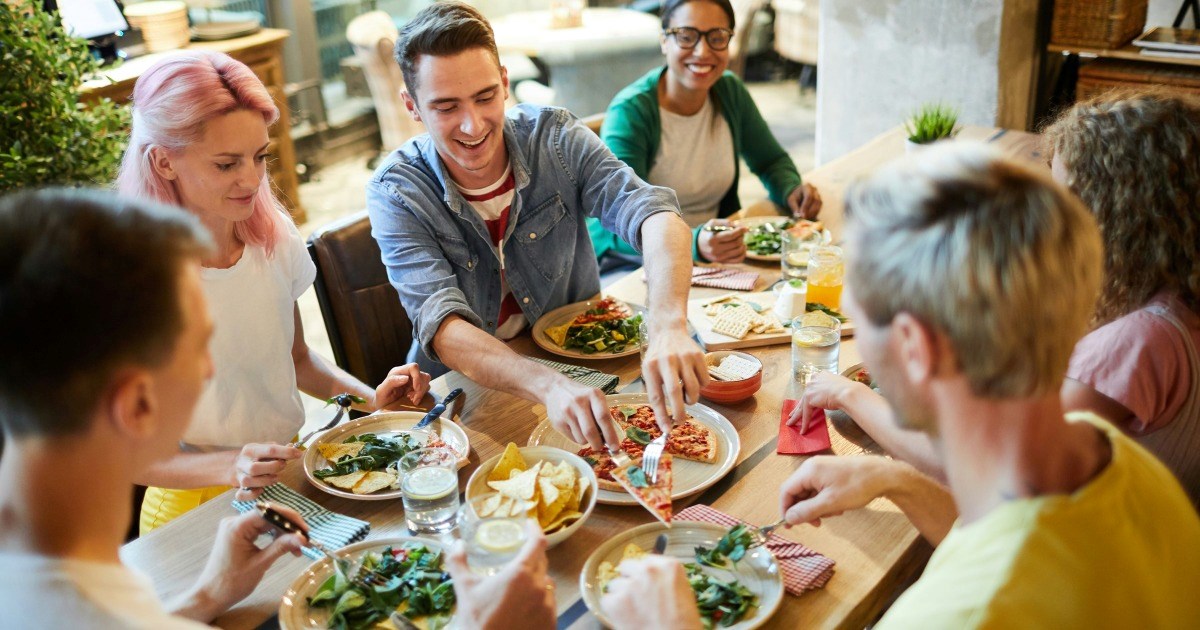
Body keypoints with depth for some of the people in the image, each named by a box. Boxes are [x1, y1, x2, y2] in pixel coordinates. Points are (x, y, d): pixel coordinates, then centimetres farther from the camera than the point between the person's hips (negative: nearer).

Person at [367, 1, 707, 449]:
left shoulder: (553, 137, -12)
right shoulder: (395, 193, -17)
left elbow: (652, 214, -26)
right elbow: (443, 327, -30)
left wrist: (669, 328, -48)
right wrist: (550, 386, -49)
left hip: (578, 363, 2)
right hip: (465, 393, -1)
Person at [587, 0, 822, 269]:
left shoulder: (731, 91, 1)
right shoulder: (629, 113, -19)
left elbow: (772, 161, 16)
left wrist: (791, 191, -8)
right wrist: (694, 243, -45)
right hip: (629, 256, -5)